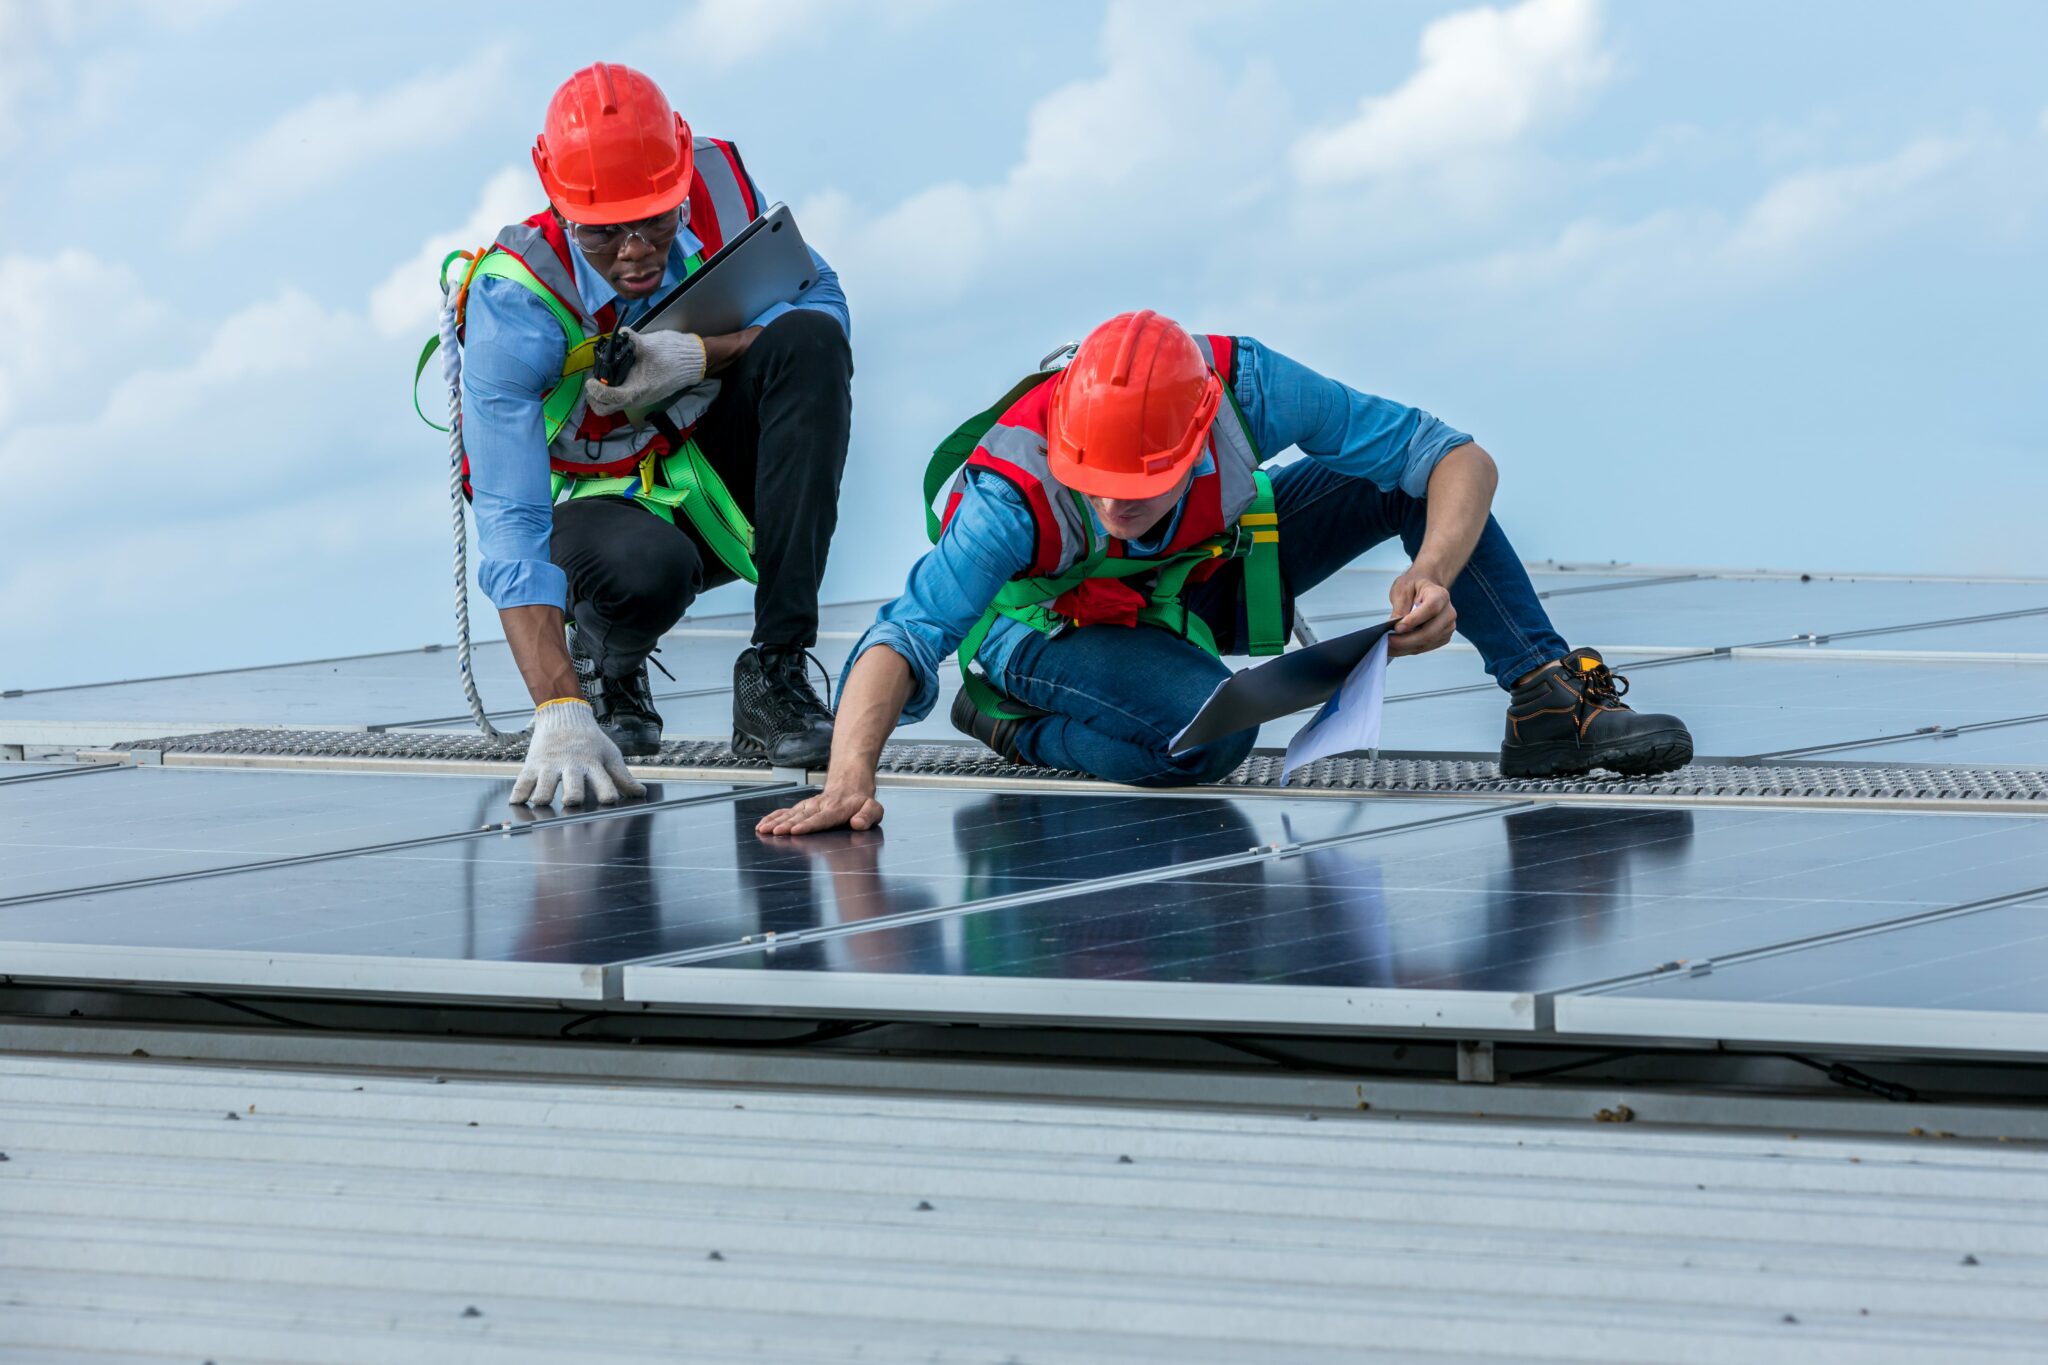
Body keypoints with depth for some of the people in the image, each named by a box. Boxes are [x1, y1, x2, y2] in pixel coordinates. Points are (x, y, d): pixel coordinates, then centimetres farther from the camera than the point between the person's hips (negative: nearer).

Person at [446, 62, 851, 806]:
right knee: (643, 567, -40)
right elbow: (511, 523, -34)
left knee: (809, 341, -24)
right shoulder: (514, 301, -28)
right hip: (599, 503, -5)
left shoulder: (719, 187, -16)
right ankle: (603, 661, 1)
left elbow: (820, 305, -6)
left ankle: (775, 675, -23)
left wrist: (702, 356, -27)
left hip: (720, 479, 5)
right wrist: (558, 712, -46)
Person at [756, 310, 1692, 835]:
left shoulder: (1242, 388, -33)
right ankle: (1008, 722, -9)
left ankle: (1550, 702, -6)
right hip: (1054, 619, -4)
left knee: (1403, 477, -16)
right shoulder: (1017, 492, -40)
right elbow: (904, 638, -48)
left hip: (1199, 576, 4)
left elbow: (1461, 461, -27)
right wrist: (850, 777, -65)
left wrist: (1432, 577, -45)